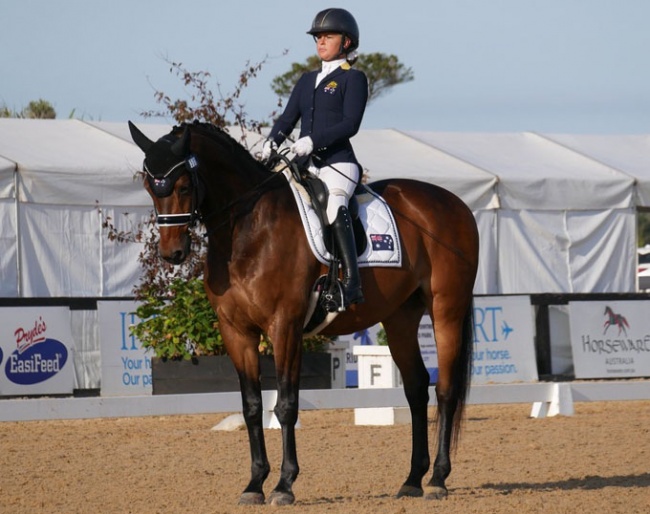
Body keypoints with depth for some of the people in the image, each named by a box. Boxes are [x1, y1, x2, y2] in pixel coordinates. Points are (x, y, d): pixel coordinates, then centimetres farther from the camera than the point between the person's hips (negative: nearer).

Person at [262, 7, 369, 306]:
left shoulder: (353, 79, 1)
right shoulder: (307, 80, 22)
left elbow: (350, 124, -10)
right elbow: (288, 118, 17)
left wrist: (313, 140, -22)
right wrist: (272, 142, -4)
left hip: (338, 162, -8)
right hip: (306, 165, 8)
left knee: (334, 205, -33)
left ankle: (352, 282, -41)